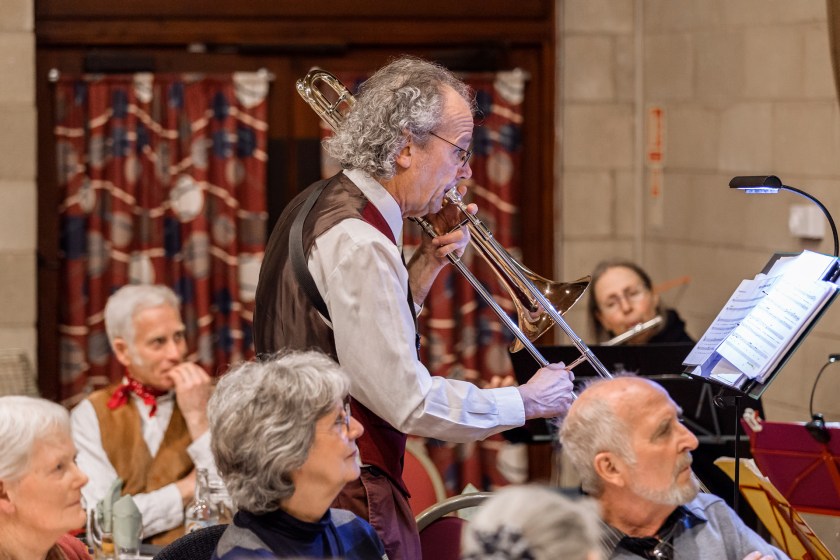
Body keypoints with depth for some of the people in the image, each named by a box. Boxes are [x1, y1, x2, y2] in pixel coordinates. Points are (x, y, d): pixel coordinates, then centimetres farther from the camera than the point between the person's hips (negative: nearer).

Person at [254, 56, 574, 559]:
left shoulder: (320, 205, 11)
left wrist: (428, 263, 9)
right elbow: (408, 400, -23)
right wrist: (526, 402, -12)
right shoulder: (358, 243, -21)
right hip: (350, 499, -10)